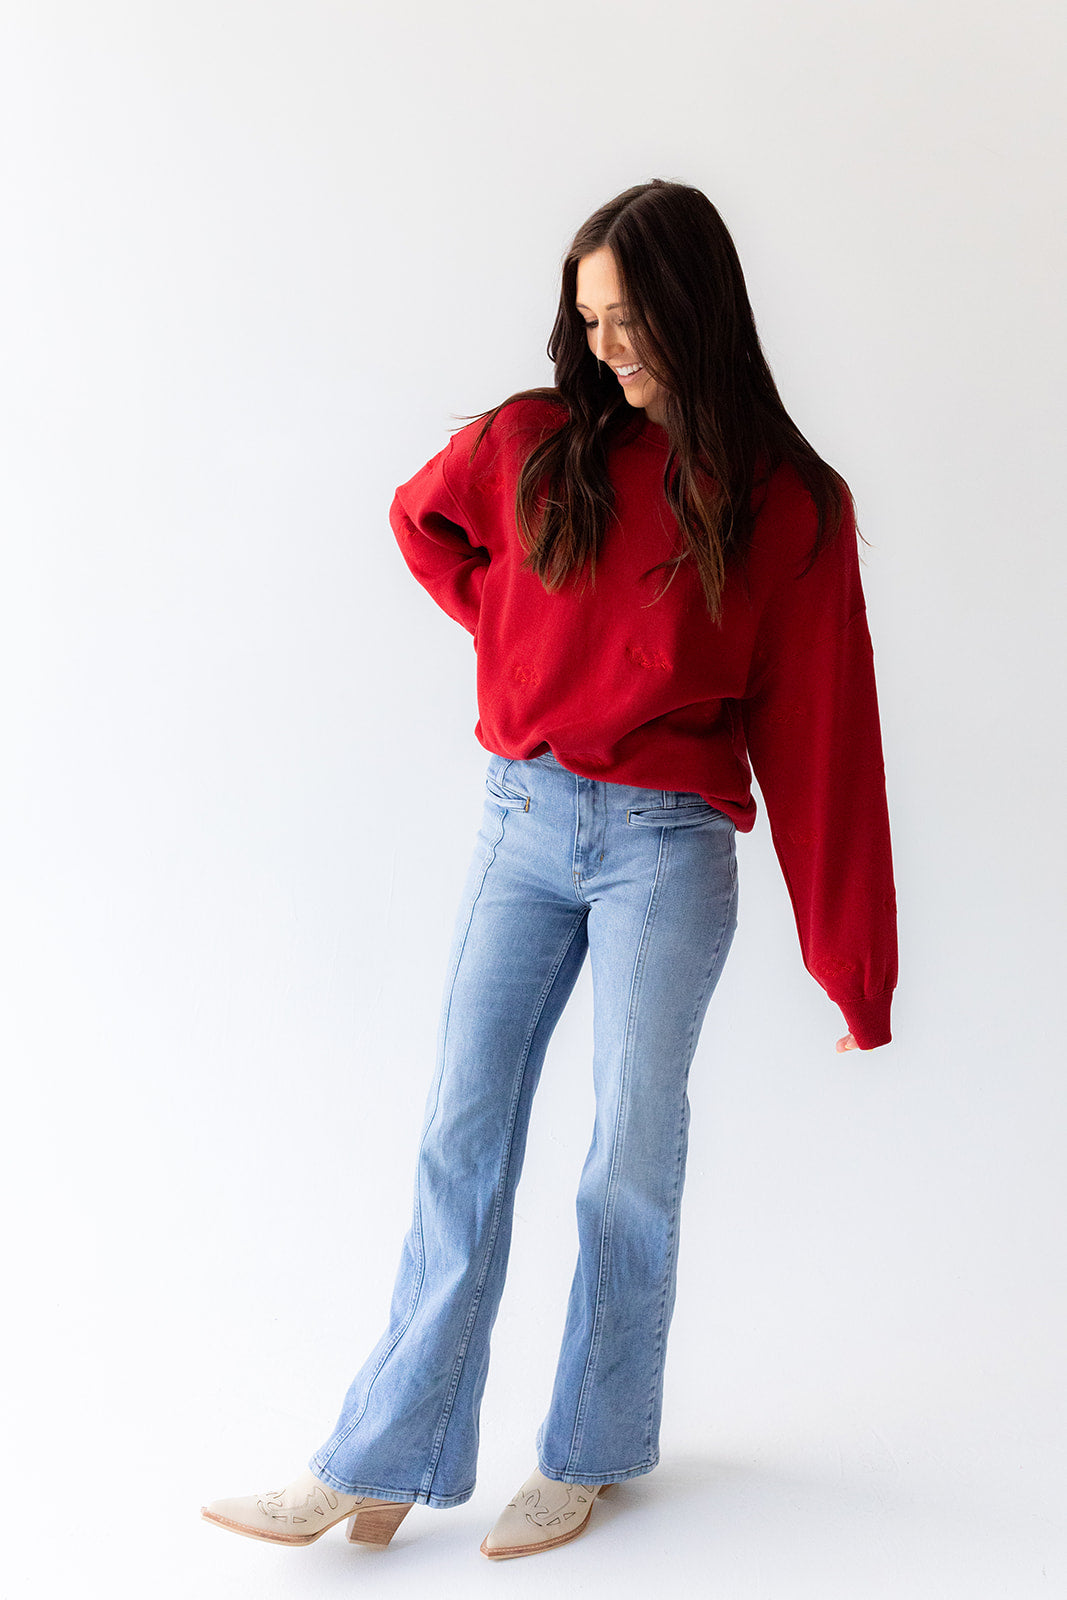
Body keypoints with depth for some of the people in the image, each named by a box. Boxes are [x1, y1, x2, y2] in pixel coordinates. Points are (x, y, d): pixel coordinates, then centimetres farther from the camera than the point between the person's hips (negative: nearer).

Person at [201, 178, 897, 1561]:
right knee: (462, 1145, 4)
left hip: (668, 848, -2)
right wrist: (514, 632, 10)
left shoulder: (790, 506, -4)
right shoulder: (535, 447, 2)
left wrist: (857, 971, -7)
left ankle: (589, 1451, 23)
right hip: (523, 824, 3)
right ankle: (380, 1468, 11)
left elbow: (821, 737, -5)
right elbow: (422, 518, 24)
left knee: (631, 1159, 6)